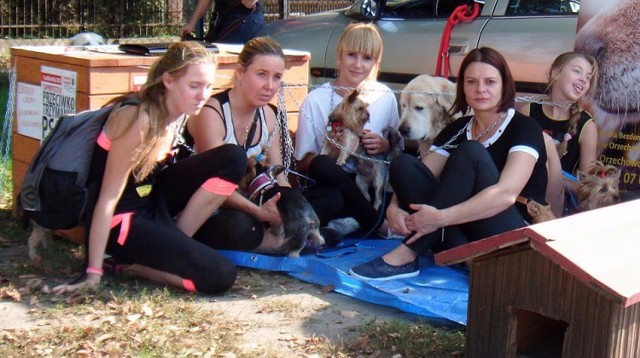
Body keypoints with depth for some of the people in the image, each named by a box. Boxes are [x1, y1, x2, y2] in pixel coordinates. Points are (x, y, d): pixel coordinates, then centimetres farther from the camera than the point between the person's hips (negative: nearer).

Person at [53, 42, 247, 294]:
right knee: (220, 276, -22)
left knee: (233, 159, -6)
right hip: (118, 220, -9)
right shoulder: (138, 118, -25)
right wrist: (93, 273, -24)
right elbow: (108, 199, -24)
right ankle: (131, 264, -3)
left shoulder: (178, 113, -1)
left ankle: (173, 244, -2)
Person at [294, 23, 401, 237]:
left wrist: (385, 146, -6)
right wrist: (333, 152, -20)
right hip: (331, 185, -1)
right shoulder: (316, 100, 0)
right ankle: (383, 226, -25)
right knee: (323, 164, -37)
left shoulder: (385, 97, 8)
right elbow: (303, 163, 1)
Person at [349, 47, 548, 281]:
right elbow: (417, 177, 3)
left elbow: (507, 193, -23)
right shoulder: (457, 130, 13)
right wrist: (394, 207, -21)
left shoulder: (525, 128, -5)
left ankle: (407, 255, -30)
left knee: (471, 153, -27)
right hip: (462, 236, 5)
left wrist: (440, 218, -32)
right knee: (403, 165, -13)